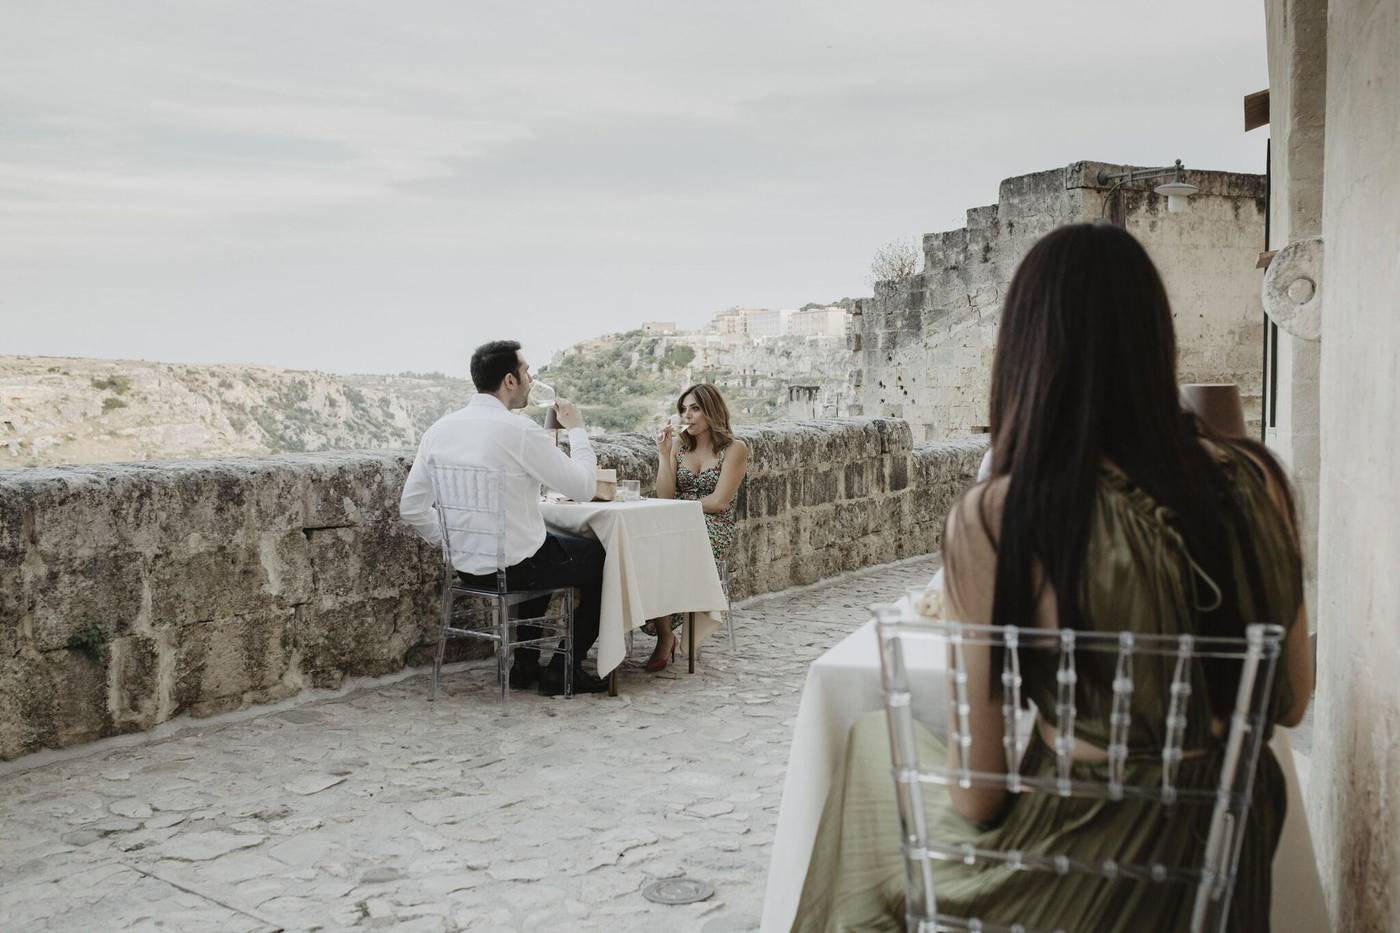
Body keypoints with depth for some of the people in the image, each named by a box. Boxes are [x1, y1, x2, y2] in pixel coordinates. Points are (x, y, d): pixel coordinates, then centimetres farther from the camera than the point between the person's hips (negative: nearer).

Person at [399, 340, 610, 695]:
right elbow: (584, 488, -13)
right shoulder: (520, 430, -19)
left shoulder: (440, 429, 1)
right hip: (516, 568, -7)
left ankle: (525, 664, 34)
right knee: (600, 556, 16)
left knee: (547, 550, 35)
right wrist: (576, 429, 0)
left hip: (465, 567, 7)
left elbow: (411, 507, 5)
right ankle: (564, 670, 19)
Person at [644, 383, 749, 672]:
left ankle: (664, 633, -17)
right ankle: (664, 631, -23)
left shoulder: (734, 448, 1)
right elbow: (665, 497, 4)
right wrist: (663, 453, -3)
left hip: (714, 529, -4)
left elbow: (719, 501, -7)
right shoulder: (678, 444, 15)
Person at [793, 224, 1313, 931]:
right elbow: (1292, 704, 4)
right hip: (1230, 860, 5)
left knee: (873, 741, 22)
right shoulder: (1251, 481, -10)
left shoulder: (992, 519, -23)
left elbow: (976, 796, -16)